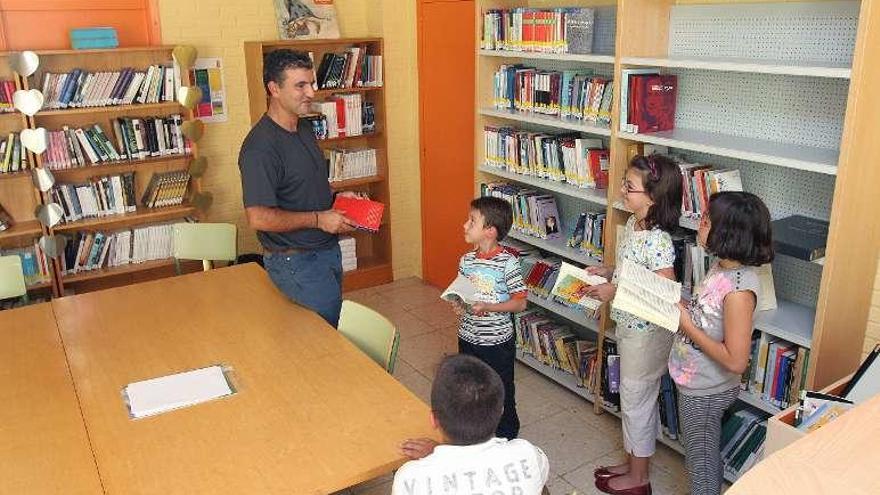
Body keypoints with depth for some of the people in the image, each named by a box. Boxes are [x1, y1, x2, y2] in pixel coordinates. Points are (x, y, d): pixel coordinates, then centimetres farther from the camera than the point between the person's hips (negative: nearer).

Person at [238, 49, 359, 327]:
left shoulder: (304, 128, 7)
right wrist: (318, 219, -22)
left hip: (327, 249, 9)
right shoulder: (260, 148, -23)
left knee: (332, 324, 20)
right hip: (297, 263, -9)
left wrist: (335, 198, 3)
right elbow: (258, 218, -27)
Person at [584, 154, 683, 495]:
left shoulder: (658, 241, -28)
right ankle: (633, 462, 40)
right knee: (635, 398, 22)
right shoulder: (632, 224, 0)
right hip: (628, 326, 9)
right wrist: (608, 273, 0)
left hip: (646, 334, -9)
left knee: (636, 401, 8)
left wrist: (614, 292, -24)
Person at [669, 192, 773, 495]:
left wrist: (687, 325, -24)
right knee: (705, 458, 27)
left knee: (702, 465, 14)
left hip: (705, 392, -8)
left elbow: (736, 361, -28)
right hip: (695, 382, 8)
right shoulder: (723, 266, -3)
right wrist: (682, 308, -6)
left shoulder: (739, 290, -30)